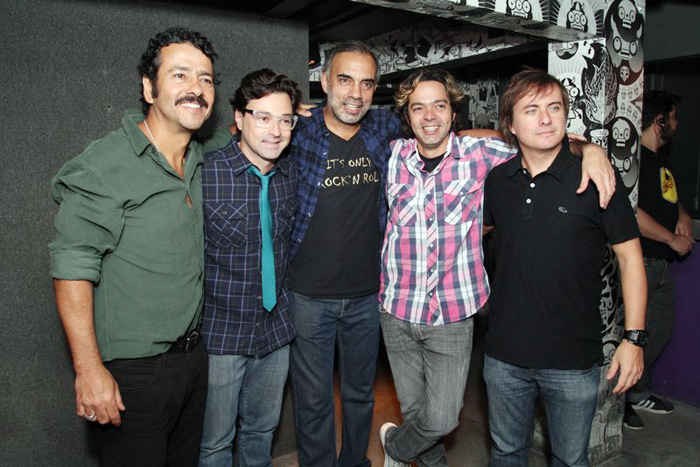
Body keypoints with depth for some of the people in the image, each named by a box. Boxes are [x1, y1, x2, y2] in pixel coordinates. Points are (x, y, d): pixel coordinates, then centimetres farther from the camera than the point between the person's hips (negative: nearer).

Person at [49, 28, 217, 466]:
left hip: (193, 357, 7)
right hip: (132, 372, -7)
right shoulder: (104, 165, -16)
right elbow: (72, 269, -17)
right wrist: (89, 369, -18)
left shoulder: (201, 163, 6)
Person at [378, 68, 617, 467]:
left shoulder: (479, 154, -5)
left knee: (442, 419, 1)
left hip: (453, 314, -2)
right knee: (414, 407, 16)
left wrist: (591, 149, -12)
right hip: (398, 310, 2)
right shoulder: (392, 156, 0)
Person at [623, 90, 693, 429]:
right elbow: (630, 213, -22)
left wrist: (682, 215, 5)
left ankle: (639, 393, 33)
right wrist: (673, 240, -13)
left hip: (662, 262, 10)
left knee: (662, 329, 18)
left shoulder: (661, 156, 16)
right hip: (639, 261, -10)